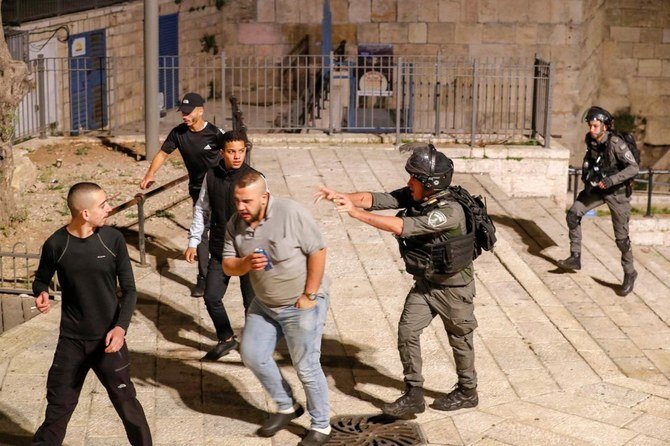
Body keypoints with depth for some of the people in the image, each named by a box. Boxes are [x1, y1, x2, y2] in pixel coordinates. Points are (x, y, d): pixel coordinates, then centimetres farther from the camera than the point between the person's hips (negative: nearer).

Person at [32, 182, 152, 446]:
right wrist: (41, 293, -16)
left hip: (108, 337, 0)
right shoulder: (55, 245, -10)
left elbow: (129, 289, -4)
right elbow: (41, 279, 8)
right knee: (59, 404, 10)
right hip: (71, 340, 0)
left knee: (126, 401, 7)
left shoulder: (113, 239, -9)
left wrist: (121, 327, -19)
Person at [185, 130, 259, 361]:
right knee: (211, 297, 9)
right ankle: (226, 339, 31)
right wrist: (193, 242, 9)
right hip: (220, 250, 4)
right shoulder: (211, 175, -2)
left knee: (252, 302, 7)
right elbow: (201, 209, 10)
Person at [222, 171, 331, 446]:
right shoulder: (235, 225, -5)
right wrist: (246, 263, -27)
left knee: (306, 367, 0)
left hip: (302, 304, -7)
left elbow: (318, 251, -20)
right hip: (264, 303, 7)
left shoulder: (290, 213, -24)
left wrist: (309, 295, -19)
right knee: (252, 355, 10)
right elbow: (228, 266, -3)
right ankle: (287, 407, 30)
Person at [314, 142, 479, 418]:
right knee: (407, 331, -1)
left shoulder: (450, 212, -32)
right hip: (425, 284, 7)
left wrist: (357, 213, -39)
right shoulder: (413, 197, -9)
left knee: (459, 338, 12)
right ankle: (413, 396, 8)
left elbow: (402, 227, -39)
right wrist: (341, 196, -32)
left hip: (454, 287, -7)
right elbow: (376, 199, -15)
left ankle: (467, 393, 32)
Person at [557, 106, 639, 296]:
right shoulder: (590, 139, -5)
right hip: (597, 187, 6)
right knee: (573, 214, -8)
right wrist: (587, 173, 4)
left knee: (621, 236, -2)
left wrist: (611, 180, -36)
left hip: (617, 191, -6)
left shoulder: (616, 144, -26)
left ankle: (630, 274, 16)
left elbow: (634, 168, -30)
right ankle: (575, 258, 1)